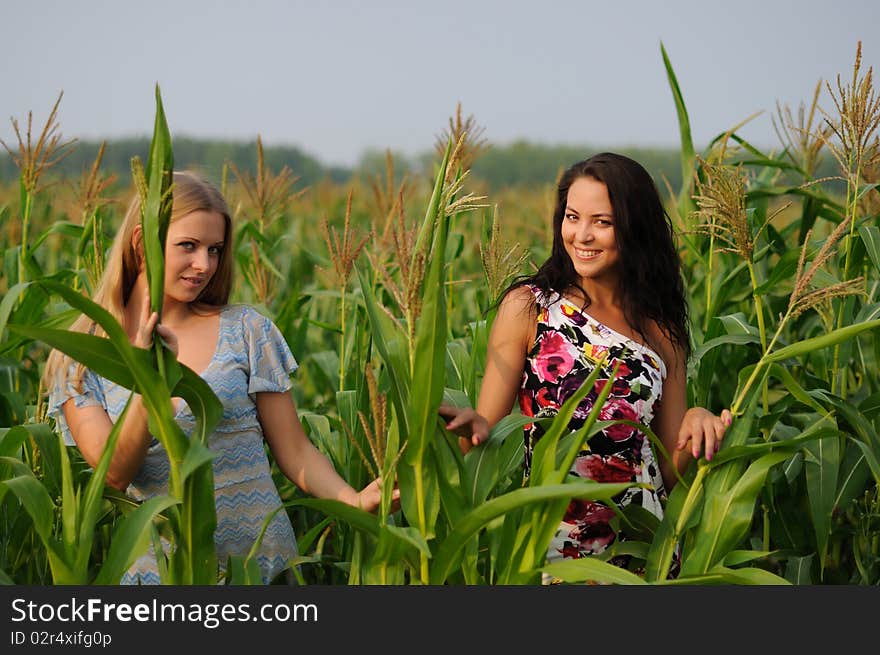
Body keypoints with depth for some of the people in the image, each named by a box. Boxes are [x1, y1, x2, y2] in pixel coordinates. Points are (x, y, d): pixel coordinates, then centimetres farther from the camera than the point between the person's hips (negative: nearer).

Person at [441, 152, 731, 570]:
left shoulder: (661, 330, 11)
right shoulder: (528, 307, 4)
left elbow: (671, 472, 14)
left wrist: (697, 426, -5)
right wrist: (472, 429, -21)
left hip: (641, 550, 2)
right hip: (548, 546, -2)